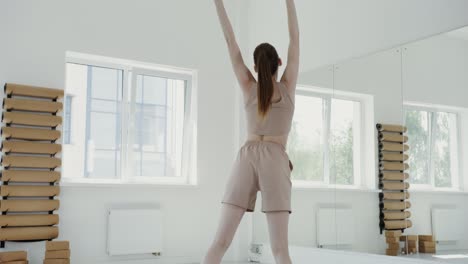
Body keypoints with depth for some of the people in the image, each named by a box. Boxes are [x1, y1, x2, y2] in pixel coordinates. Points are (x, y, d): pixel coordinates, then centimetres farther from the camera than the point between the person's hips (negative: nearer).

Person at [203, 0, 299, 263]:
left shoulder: (249, 86, 10)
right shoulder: (287, 85, 7)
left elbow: (230, 40, 11)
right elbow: (295, 38, 12)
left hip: (247, 158, 2)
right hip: (275, 160, -2)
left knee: (220, 241, -4)